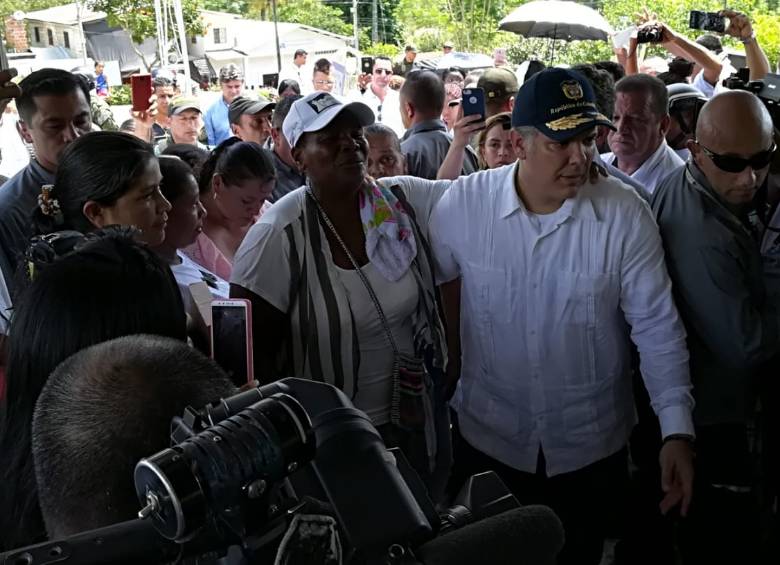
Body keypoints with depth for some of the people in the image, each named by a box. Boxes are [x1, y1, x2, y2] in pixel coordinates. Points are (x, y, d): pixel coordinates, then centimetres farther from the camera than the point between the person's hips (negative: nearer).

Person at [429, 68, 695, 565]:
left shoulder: (626, 216, -15)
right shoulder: (462, 204, -13)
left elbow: (658, 327, -11)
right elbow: (435, 298, 2)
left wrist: (677, 430, -17)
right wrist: (448, 374, 7)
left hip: (592, 448, 0)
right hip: (488, 440, 1)